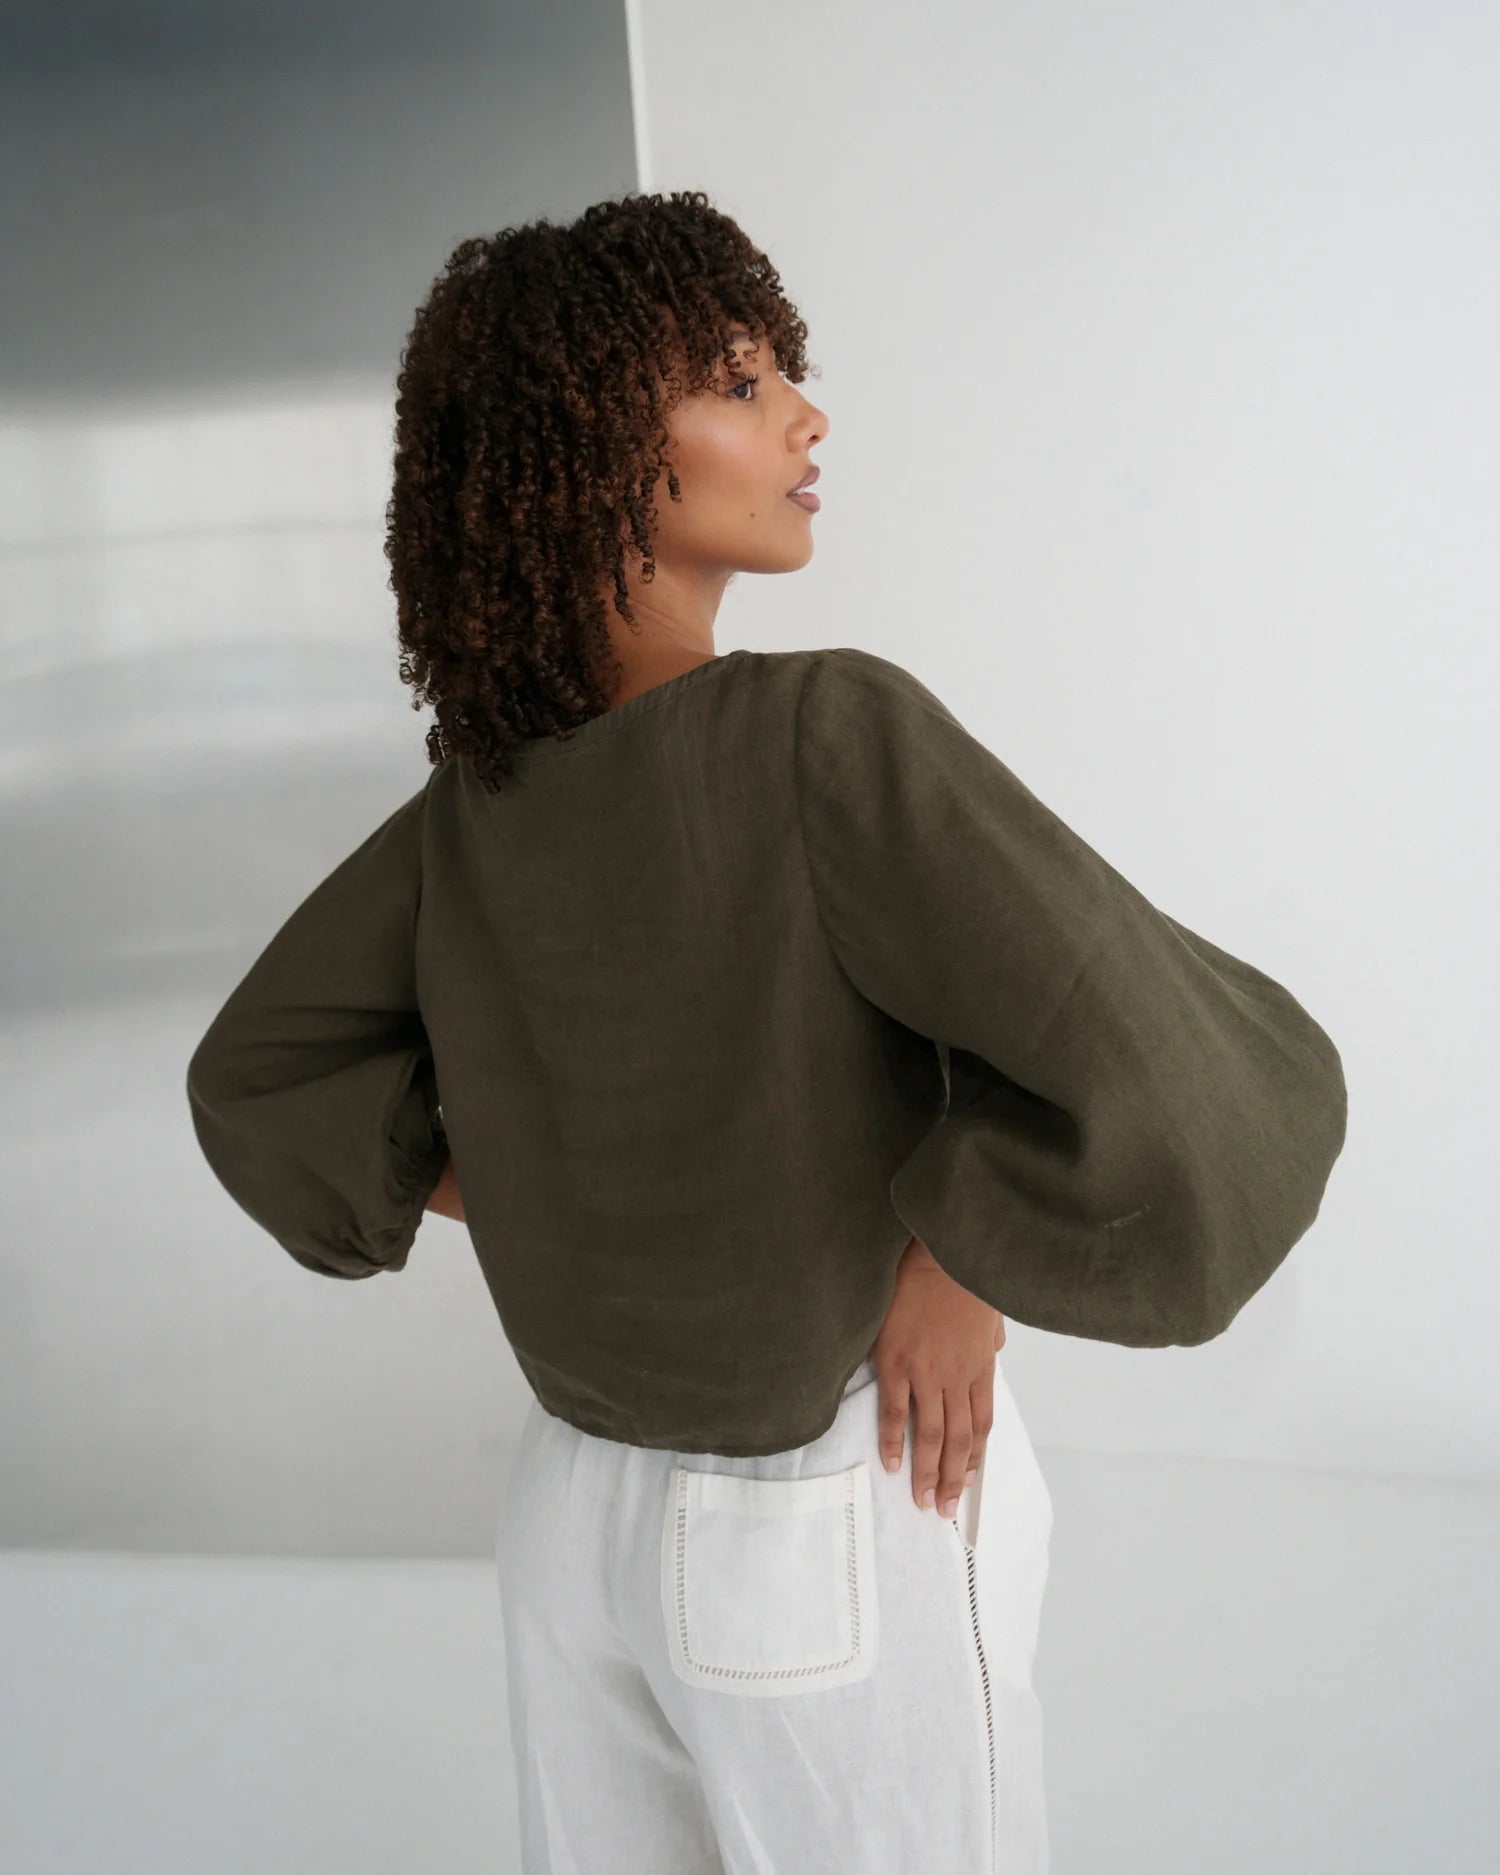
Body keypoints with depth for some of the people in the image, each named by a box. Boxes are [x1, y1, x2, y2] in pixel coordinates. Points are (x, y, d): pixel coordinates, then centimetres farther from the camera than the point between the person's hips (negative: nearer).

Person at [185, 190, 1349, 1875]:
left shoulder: (476, 795, -7)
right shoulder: (828, 733, -26)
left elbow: (256, 1073, 6)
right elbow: (1176, 1101, -32)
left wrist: (510, 1213, 2)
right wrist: (967, 1260, -15)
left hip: (575, 1508, 6)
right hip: (837, 1542, -5)